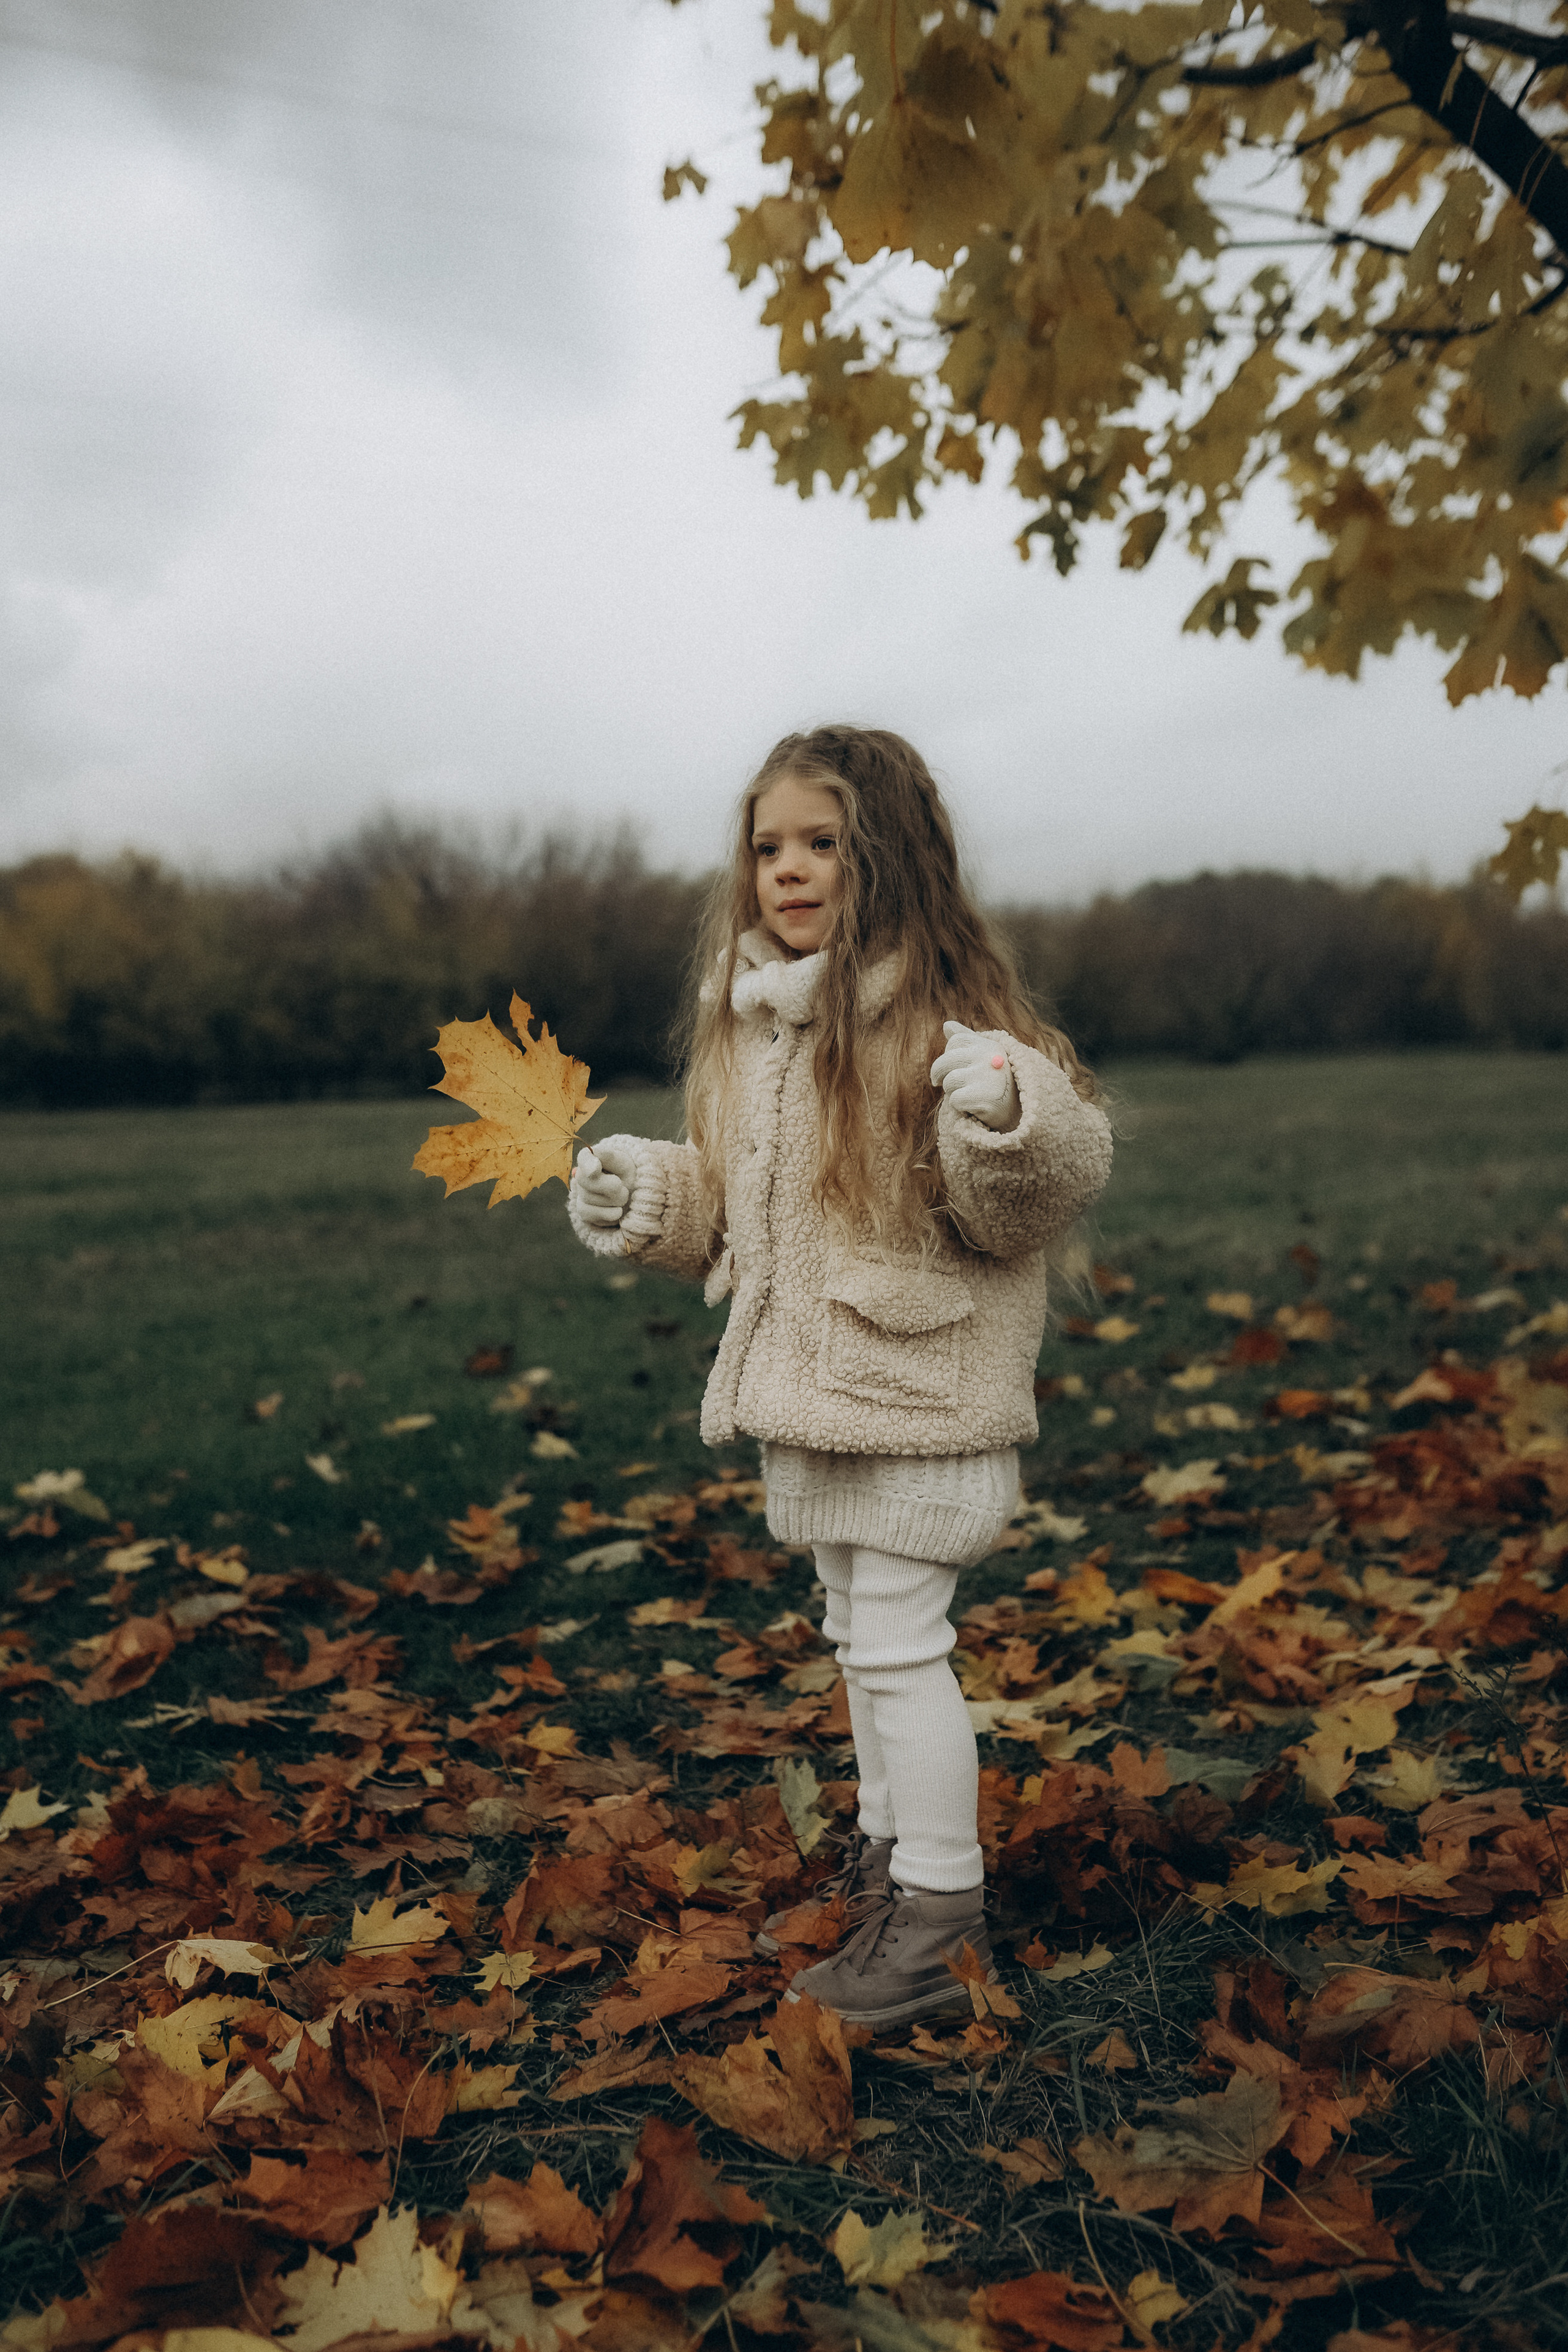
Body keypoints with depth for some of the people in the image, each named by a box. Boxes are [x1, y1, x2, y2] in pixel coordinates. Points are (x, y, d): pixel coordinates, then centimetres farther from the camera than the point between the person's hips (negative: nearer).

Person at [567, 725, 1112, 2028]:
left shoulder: (945, 1011, -15)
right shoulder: (747, 1018, 9)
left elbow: (1036, 1201, -19)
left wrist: (1011, 1114, -38)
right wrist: (650, 1197, 4)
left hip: (921, 1393, -8)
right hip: (806, 1388, 8)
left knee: (901, 1642, -1)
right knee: (857, 1634, 21)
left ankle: (942, 1909, 17)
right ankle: (886, 1852, 40)